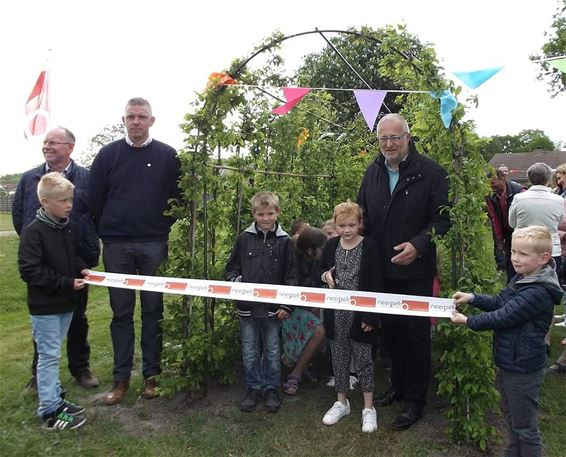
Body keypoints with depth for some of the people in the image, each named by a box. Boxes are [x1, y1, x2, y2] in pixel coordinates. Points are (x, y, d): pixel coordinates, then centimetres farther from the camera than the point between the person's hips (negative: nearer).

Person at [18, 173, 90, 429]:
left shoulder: (70, 228, 5)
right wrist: (67, 283, -22)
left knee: (53, 354, 19)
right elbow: (29, 270, -20)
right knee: (49, 356, 0)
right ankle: (50, 412, 11)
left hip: (65, 302, 7)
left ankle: (55, 400, 31)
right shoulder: (34, 231, -17)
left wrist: (81, 269, -1)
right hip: (44, 305, -7)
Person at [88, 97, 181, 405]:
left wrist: (164, 230, 0)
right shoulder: (108, 154, 6)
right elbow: (94, 199, 6)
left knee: (153, 311, 6)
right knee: (121, 313, 8)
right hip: (116, 246, 1)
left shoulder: (168, 156, 3)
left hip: (154, 245, -1)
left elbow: (178, 198, 4)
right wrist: (106, 233, 5)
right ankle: (121, 377, 18)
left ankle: (151, 374, 18)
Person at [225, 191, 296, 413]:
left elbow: (291, 276, -2)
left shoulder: (284, 241, -3)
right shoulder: (244, 238, 0)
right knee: (249, 352, 12)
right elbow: (232, 267, 8)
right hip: (247, 306, 1)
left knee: (272, 351, 13)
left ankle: (271, 389, 30)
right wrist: (234, 281, -12)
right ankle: (253, 388, 30)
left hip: (273, 308, -1)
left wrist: (287, 305, -7)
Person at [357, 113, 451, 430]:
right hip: (381, 271, 5)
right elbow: (363, 215, 13)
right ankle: (399, 386, 38)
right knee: (391, 330, 18)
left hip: (416, 271, -5)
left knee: (416, 335, 7)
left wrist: (419, 244, -26)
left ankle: (415, 400, 24)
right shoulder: (373, 172, 6)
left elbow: (442, 218, -12)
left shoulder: (431, 172, -11)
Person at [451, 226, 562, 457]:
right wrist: (472, 298, -2)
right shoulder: (522, 279, 3)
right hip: (508, 362, 10)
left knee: (524, 425, 9)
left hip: (522, 368, -10)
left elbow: (503, 317, -26)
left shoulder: (538, 292, -27)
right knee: (512, 417, 26)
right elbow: (498, 303, 13)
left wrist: (468, 321, -17)